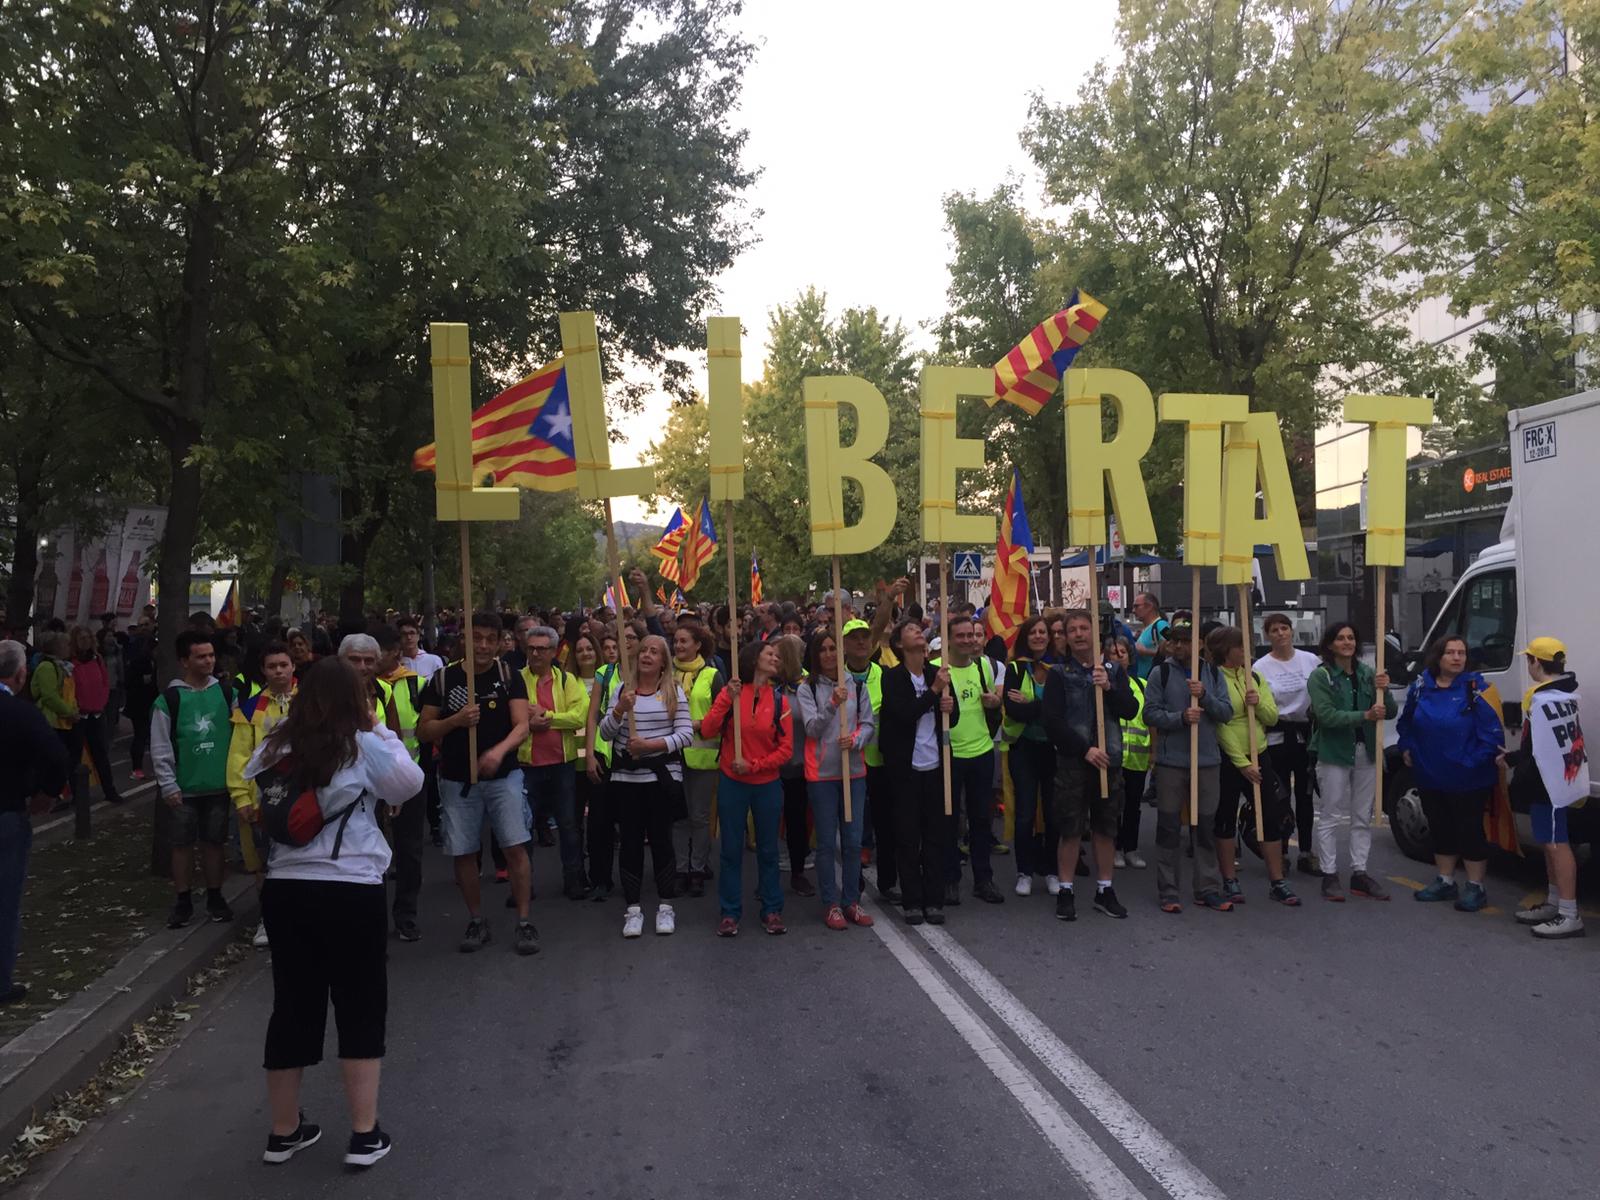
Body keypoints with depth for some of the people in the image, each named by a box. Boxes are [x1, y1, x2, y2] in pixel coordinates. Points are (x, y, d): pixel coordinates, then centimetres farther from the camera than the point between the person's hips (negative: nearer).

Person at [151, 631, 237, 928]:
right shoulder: (169, 699, -6)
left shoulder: (226, 694, 2)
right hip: (183, 789, -2)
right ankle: (183, 902, 20)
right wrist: (168, 785, -8)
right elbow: (160, 748, -4)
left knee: (214, 842, 11)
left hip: (218, 785, 2)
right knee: (182, 845, 8)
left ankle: (215, 897, 24)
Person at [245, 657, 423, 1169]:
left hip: (284, 891, 4)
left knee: (293, 1007, 15)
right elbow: (410, 785, 0)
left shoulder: (273, 747, 4)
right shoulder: (364, 746, -8)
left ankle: (284, 1130, 27)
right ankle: (365, 1134, 13)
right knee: (360, 1009, 8)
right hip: (352, 893, -4)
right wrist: (383, 731, 5)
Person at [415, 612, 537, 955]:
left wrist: (499, 750, -32)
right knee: (463, 853, 7)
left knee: (515, 846, -9)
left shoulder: (509, 676, -2)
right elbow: (423, 731, 2)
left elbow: (522, 725, -12)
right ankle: (476, 921, 23)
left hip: (502, 775, -2)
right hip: (457, 780, 2)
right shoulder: (444, 679, 1)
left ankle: (524, 921, 2)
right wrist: (455, 721, -17)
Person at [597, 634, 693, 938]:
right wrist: (620, 709, -16)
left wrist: (651, 745, -16)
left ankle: (665, 906, 17)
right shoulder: (622, 689, 6)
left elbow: (686, 734, -5)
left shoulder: (674, 691, 1)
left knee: (661, 839, 4)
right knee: (631, 841, 6)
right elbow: (605, 733, 1)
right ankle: (633, 908, 15)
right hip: (626, 778, 2)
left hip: (663, 776, -2)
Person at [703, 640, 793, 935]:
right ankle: (730, 912, 16)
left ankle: (772, 911, 20)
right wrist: (727, 700, -22)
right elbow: (707, 731, -13)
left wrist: (753, 765, -13)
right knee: (731, 849, 6)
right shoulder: (730, 692, -3)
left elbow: (785, 750, -3)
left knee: (768, 849, 9)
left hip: (767, 785, 1)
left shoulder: (779, 700, -1)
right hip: (732, 784, -1)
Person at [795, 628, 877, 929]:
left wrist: (855, 739, -15)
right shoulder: (807, 689, -1)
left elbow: (869, 724, 5)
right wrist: (833, 704, -24)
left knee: (853, 841, 6)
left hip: (854, 771, 3)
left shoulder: (857, 686, 7)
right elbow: (812, 729, -10)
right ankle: (831, 904, 12)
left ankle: (851, 901, 18)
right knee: (827, 842, 2)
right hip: (821, 773, -2)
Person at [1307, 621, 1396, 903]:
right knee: (1330, 817, 0)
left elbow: (1390, 713, 8)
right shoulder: (1320, 676, -6)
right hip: (1334, 753, -5)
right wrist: (1365, 716, -27)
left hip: (1366, 752, 5)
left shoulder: (1367, 673, 7)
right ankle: (1329, 875, 6)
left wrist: (1384, 691, -11)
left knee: (1363, 817, 10)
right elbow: (1326, 715, -18)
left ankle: (1359, 874, 19)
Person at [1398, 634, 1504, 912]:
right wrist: (1407, 748, 11)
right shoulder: (1420, 686, 4)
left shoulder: (1475, 687, -11)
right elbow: (1405, 721, 19)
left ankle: (1475, 887, 15)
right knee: (1439, 828, 15)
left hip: (1467, 779, -5)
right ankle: (1445, 882, 29)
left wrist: (1477, 760, -17)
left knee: (1469, 830, 3)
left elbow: (1491, 728, -15)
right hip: (1429, 775, 5)